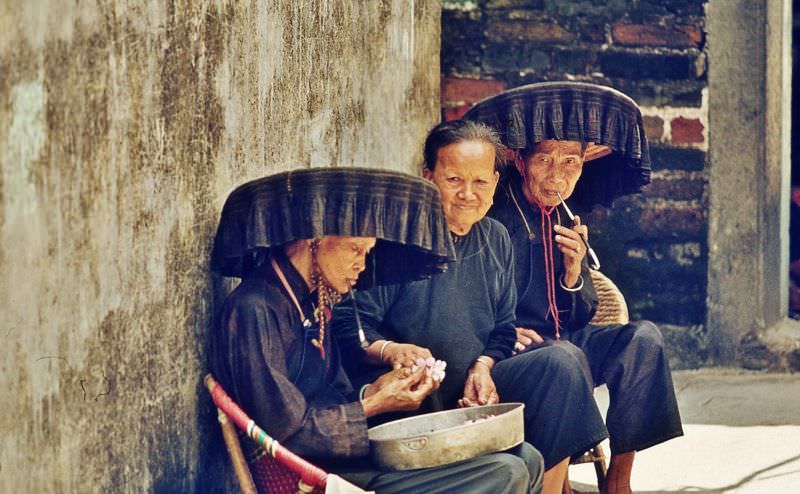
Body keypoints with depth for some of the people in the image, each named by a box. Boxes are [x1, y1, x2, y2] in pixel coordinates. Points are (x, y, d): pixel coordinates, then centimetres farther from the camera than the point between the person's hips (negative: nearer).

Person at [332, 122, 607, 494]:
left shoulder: (495, 239, 13)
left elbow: (503, 327, 16)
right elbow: (349, 323, -10)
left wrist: (483, 367, -6)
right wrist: (390, 350, -30)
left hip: (474, 386, 6)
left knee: (558, 363, -20)